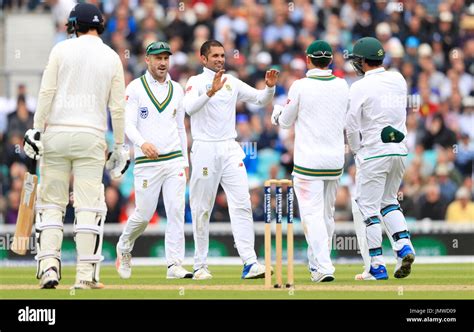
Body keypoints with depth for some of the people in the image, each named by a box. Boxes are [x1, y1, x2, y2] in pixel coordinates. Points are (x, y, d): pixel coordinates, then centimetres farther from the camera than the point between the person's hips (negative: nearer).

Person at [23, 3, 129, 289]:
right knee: (88, 206, 0)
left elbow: (47, 92, -5)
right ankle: (86, 274, -6)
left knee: (51, 203, 6)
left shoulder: (61, 50, 2)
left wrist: (37, 130, -2)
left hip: (56, 135, 0)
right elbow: (118, 107, 4)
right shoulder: (112, 58, 6)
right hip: (91, 137, 0)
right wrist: (120, 146, 10)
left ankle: (49, 266, -6)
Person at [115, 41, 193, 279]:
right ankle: (124, 248, 29)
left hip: (174, 161, 4)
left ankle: (175, 265, -7)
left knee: (176, 211, -7)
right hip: (147, 162, -4)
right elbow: (128, 124, -10)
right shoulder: (135, 88, -2)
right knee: (143, 214, 1)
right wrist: (142, 143, -30)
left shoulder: (177, 90, 13)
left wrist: (185, 161, 17)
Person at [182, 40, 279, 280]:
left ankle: (249, 262, -14)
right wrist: (211, 91, -35)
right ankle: (200, 266, 9)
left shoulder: (232, 83, 13)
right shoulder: (196, 82, -2)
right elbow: (189, 108, -21)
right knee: (202, 210, 1)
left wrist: (270, 87, -10)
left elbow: (260, 99, 11)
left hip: (230, 149, 4)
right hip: (205, 150, -4)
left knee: (241, 204, -8)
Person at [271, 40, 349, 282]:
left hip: (309, 160, -5)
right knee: (327, 212, 16)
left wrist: (277, 113, 25)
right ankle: (317, 262, 23)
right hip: (336, 160, 5)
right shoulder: (342, 86, 4)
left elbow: (286, 121, 1)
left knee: (312, 213, -6)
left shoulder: (300, 86, -10)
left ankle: (323, 267, -17)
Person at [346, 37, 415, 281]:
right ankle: (404, 247, 3)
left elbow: (352, 125, -10)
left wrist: (356, 151, 7)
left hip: (373, 152, -6)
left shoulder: (360, 88, -12)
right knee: (388, 200, 22)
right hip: (400, 150, 6)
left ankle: (376, 267, 0)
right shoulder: (398, 80, 6)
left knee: (367, 207, 2)